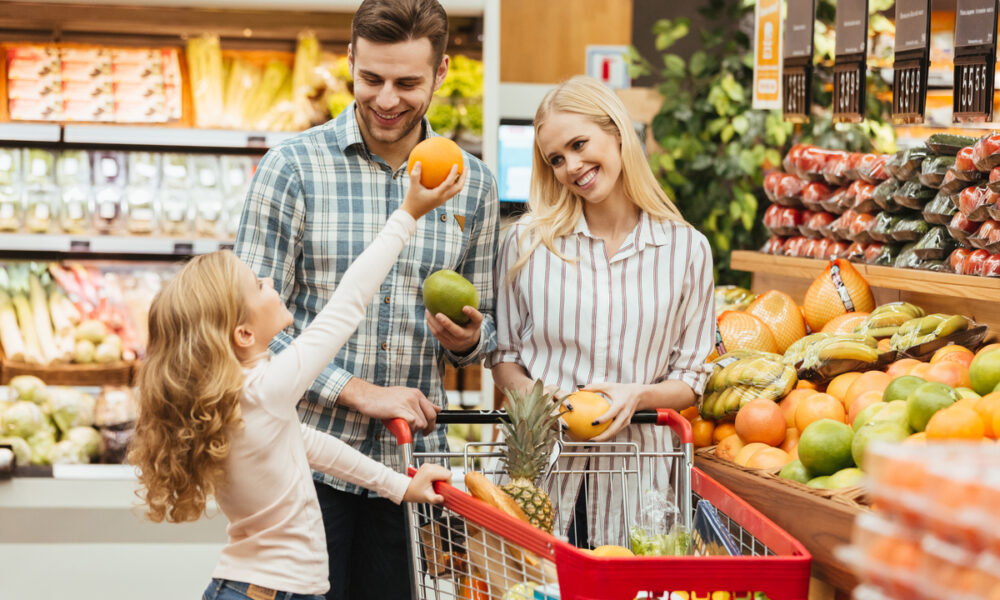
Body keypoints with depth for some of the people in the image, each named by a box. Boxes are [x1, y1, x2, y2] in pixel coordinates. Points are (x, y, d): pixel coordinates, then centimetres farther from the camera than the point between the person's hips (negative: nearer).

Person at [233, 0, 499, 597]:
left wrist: (466, 338, -8)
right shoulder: (293, 167, -4)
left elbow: (483, 321, 15)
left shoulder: (473, 183, 7)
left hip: (412, 460, 3)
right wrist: (358, 391, -15)